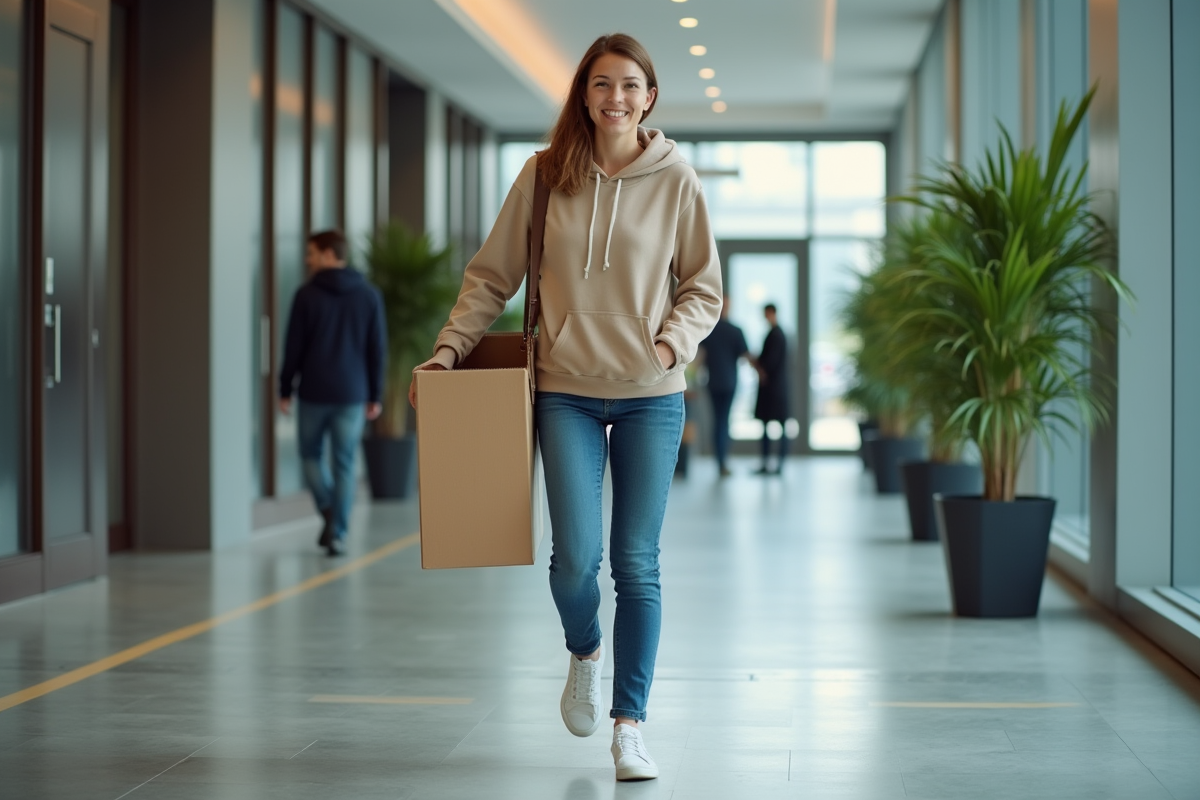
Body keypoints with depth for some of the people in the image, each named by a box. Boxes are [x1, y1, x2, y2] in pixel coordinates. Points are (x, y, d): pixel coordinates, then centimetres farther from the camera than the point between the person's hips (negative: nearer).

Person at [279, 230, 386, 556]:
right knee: (344, 465, 5)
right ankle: (338, 534, 1)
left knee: (311, 455, 16)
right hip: (352, 394, 2)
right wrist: (375, 395, 8)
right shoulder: (369, 295, 3)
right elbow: (378, 349, 3)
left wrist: (285, 390, 5)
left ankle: (328, 510, -5)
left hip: (314, 392, -2)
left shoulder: (307, 294, -5)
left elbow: (293, 347, -4)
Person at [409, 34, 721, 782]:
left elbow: (704, 288, 6)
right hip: (568, 393, 0)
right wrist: (449, 349, -2)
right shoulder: (545, 174, 1)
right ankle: (585, 652, 26)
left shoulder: (676, 180, -1)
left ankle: (631, 726, 11)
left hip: (650, 396, 0)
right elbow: (493, 275, 6)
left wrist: (672, 344, -10)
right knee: (575, 557, -9)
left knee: (637, 561, 0)